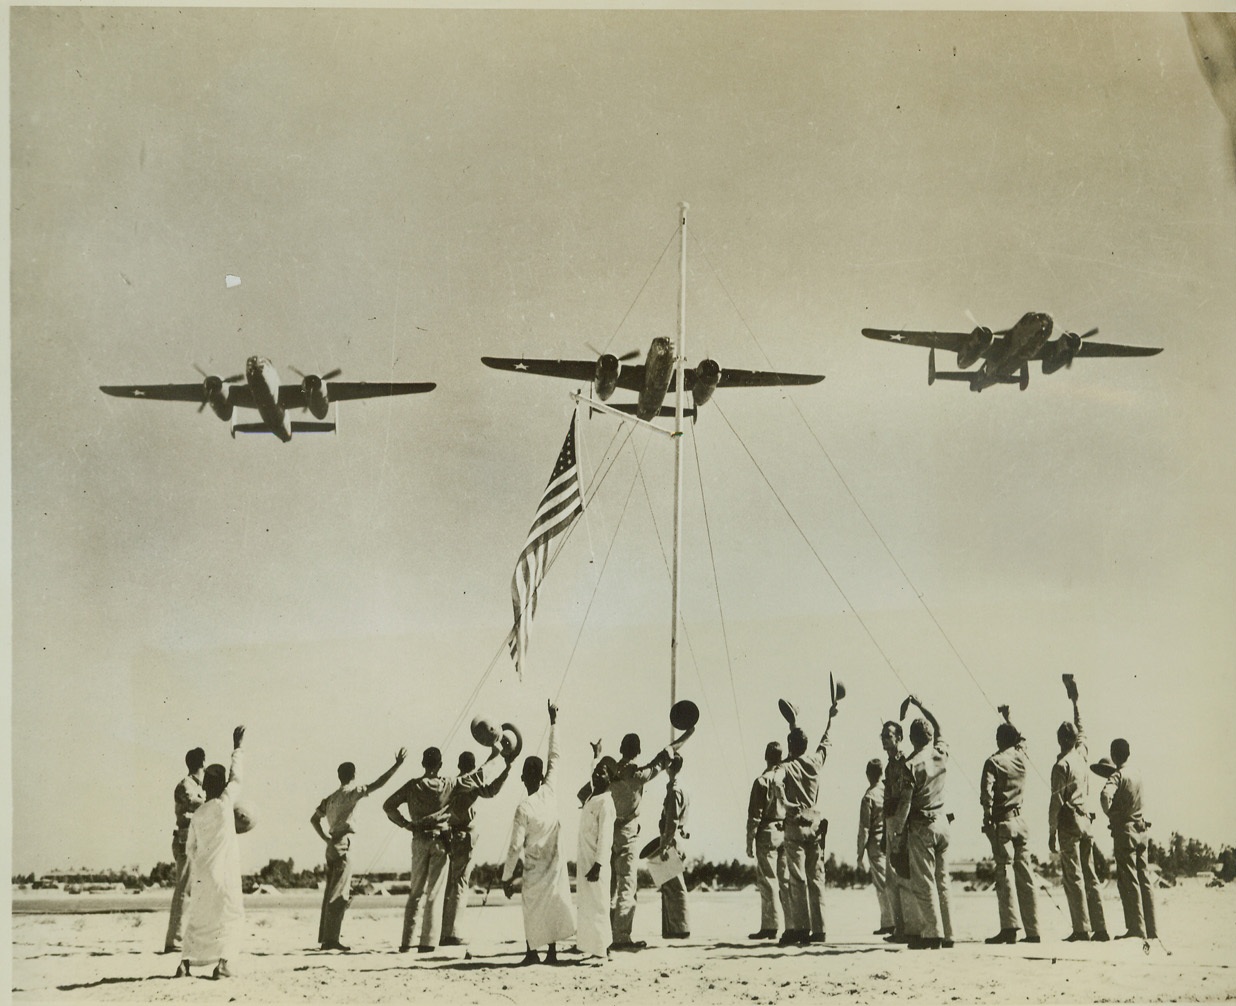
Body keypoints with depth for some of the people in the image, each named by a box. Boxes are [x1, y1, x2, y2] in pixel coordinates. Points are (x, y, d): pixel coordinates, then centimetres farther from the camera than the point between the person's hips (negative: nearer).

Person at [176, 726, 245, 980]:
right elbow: (236, 778, 2)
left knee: (198, 918, 13)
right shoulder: (224, 805, -8)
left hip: (200, 873, 5)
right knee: (230, 916, 4)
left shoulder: (197, 814, 7)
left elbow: (190, 848, 11)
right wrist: (236, 748, 10)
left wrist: (192, 879, 21)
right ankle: (221, 963, -6)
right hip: (223, 873, -5)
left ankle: (185, 964, 7)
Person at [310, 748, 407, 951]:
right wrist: (397, 764, -14)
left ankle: (326, 938, 16)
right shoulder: (352, 793, -7)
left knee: (331, 893, 12)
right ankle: (330, 939, -11)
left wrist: (326, 838, 8)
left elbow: (314, 819, 16)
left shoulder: (331, 798, 15)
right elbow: (378, 784, -15)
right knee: (339, 895, -8)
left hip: (332, 846, 8)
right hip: (342, 846, -8)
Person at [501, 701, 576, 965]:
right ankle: (552, 951, 13)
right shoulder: (550, 792, -8)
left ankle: (532, 951, 13)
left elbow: (515, 846, -17)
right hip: (555, 863, 4)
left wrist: (507, 876, -7)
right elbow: (554, 758, 5)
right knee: (553, 904, 11)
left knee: (532, 908, 9)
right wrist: (553, 724, 12)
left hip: (534, 867, -4)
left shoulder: (523, 808, -19)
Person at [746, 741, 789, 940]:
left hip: (768, 833, -4)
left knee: (768, 881, -1)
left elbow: (755, 814, -8)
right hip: (787, 833, 4)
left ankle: (770, 926, -3)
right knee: (786, 880, 9)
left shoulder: (762, 781, -7)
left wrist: (750, 841, -3)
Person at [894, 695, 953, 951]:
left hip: (921, 826, -6)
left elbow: (905, 802, -14)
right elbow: (938, 728, 24)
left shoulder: (911, 765, -13)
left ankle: (932, 933, -5)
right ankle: (947, 933, 13)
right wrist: (921, 705, 29)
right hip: (942, 822, 6)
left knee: (923, 882, -2)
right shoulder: (942, 754, 2)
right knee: (942, 880, 11)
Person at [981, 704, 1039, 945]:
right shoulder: (1022, 756, 7)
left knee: (1004, 872, -7)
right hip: (1020, 820, 5)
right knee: (1025, 873, 7)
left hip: (1002, 821, -5)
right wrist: (1008, 718, 40)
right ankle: (1032, 930, 7)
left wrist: (987, 819, -9)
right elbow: (1020, 738, 30)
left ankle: (1009, 926, -15)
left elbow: (986, 794, -17)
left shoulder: (993, 762, -8)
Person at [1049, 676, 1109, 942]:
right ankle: (1100, 928, 8)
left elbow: (1056, 802, -12)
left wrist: (1051, 832, -7)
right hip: (1085, 818, 7)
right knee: (1090, 875, 9)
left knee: (1074, 877, -5)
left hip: (1069, 822, -7)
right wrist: (1074, 699, 34)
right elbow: (1081, 727, 25)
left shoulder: (1061, 765, -11)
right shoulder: (1081, 754, 7)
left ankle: (1082, 929, -8)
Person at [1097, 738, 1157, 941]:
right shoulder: (1135, 771, 7)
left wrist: (1108, 812, -16)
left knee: (1128, 882, -2)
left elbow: (1106, 794, -34)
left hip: (1124, 831, -7)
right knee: (1144, 880, 10)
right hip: (1140, 829, 7)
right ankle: (1151, 930, 13)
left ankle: (1136, 929, -1)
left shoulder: (1117, 776, -15)